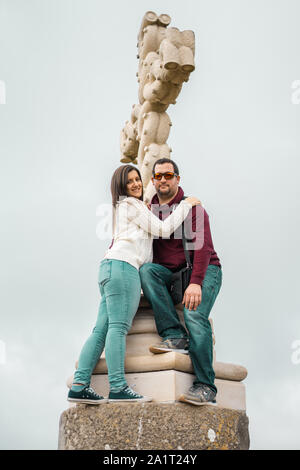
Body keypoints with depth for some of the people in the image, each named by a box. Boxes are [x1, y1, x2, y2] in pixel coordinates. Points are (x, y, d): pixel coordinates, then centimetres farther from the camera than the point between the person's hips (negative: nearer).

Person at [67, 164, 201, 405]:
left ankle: (79, 385, -8)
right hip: (122, 265, -10)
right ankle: (118, 387, -23)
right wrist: (186, 204, 7)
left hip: (110, 268, 10)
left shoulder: (122, 207, 33)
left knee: (101, 329, -1)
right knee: (118, 327, -17)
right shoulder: (131, 204, 5)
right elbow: (163, 229, 2)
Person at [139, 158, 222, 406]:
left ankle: (205, 387, -24)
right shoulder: (149, 210, 8)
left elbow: (202, 246, -22)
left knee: (194, 316, -28)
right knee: (147, 270, -26)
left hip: (204, 271, -5)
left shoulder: (192, 208, -10)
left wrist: (195, 283, -35)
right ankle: (175, 336, -29)